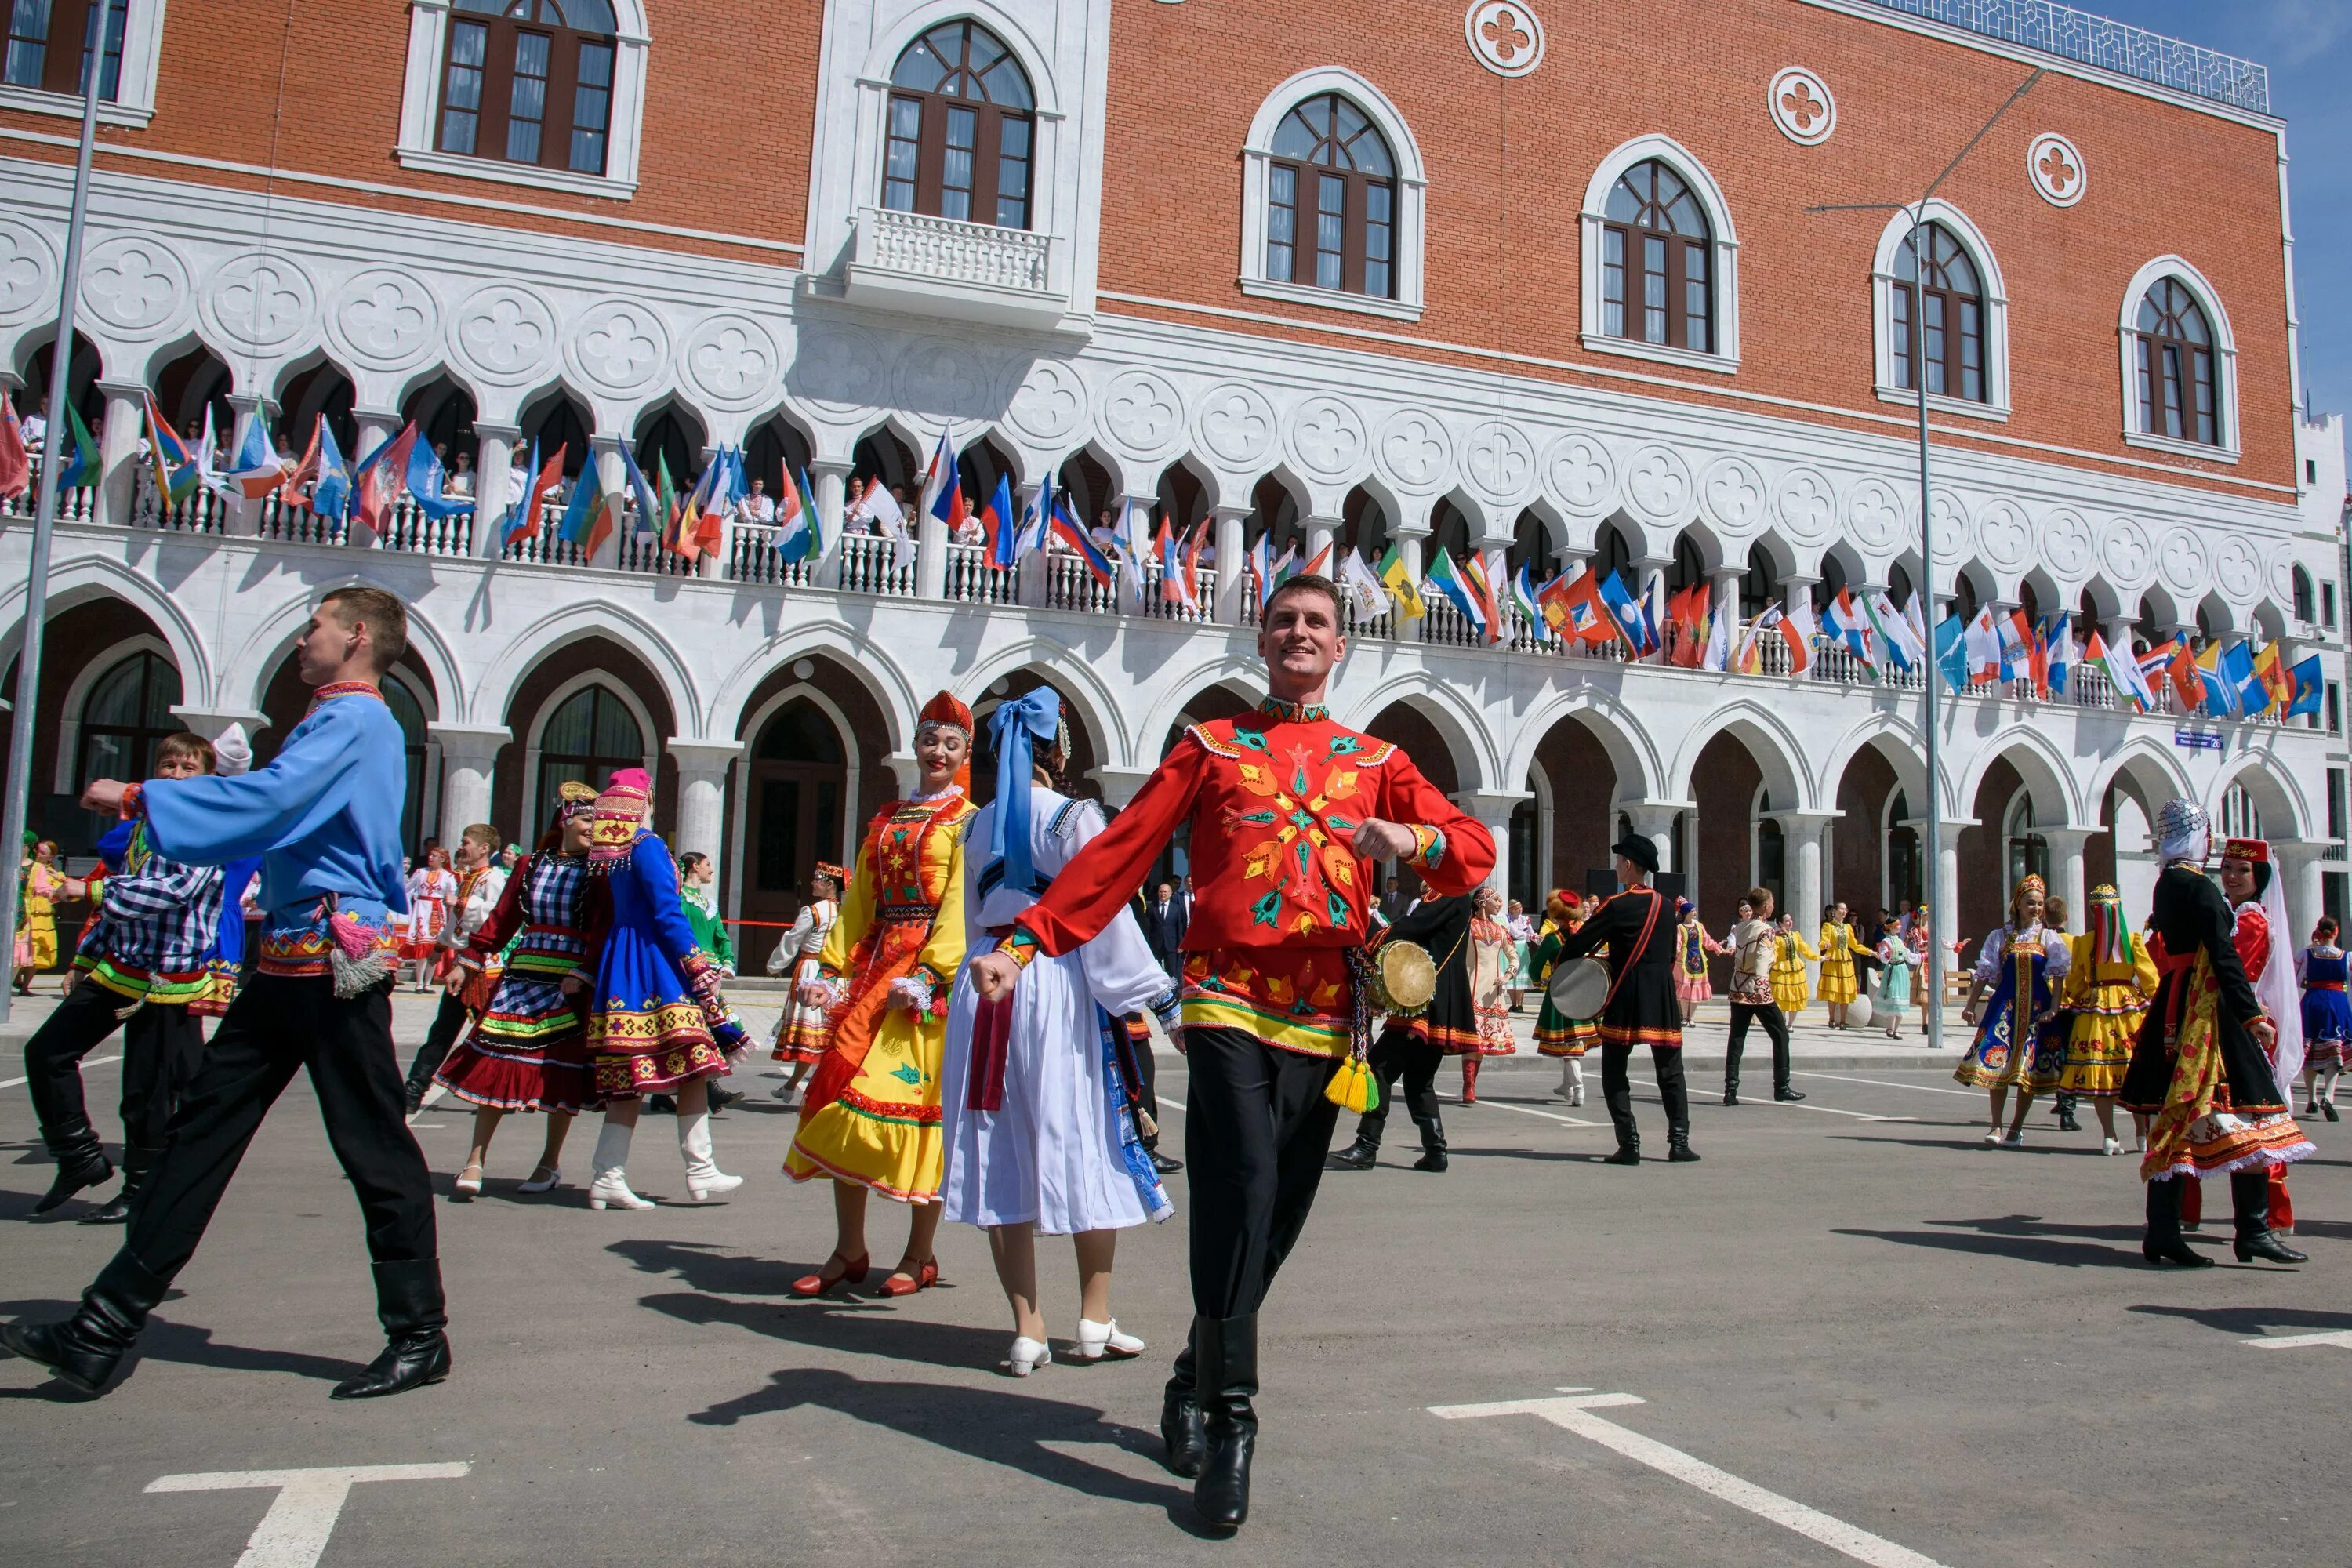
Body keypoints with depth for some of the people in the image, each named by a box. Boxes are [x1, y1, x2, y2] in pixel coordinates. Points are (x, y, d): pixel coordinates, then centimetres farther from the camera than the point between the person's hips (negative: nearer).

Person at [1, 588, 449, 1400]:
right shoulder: (345, 723, 19)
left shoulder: (354, 719, -12)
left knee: (374, 1150, -3)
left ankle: (420, 1338, 8)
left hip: (334, 966, -10)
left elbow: (268, 797, -25)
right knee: (202, 1127, 11)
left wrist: (137, 797, -15)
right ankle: (102, 1332, 18)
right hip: (288, 965, 10)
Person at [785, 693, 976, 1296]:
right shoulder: (884, 821, 19)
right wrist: (833, 968, 4)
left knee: (917, 1091, -6)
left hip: (932, 970, -6)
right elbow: (858, 900, 15)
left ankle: (920, 1256, 7)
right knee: (843, 1088, 1)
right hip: (874, 966, 6)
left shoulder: (968, 822, 0)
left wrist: (927, 973, -21)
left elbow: (959, 907, -11)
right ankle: (849, 1250, 11)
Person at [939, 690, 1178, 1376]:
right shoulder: (1074, 817, -7)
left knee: (1002, 1157, 6)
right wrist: (1157, 994, -7)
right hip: (1060, 990, -5)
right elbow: (1105, 914, -11)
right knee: (1088, 1148, 7)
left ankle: (1027, 1330, 9)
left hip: (985, 990, 5)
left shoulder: (979, 824, 10)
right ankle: (1094, 1321, 15)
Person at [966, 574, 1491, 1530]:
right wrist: (1023, 944, -5)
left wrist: (1412, 840, -16)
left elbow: (1475, 851, 8)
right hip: (1228, 1001, -2)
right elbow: (1119, 854, 5)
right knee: (1243, 1189, -17)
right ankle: (1228, 1424, -8)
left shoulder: (1376, 761, 16)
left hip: (1325, 1019, 3)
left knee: (1276, 1217, 7)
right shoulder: (1211, 747, 11)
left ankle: (1195, 1383, 28)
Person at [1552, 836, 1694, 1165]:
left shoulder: (1618, 906, -9)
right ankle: (1679, 1142, 9)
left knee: (1614, 1072, 3)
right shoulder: (1665, 905, 8)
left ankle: (1629, 1145, -3)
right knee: (1671, 1073, 12)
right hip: (1664, 1001, 5)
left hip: (1626, 1001, -5)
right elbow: (1671, 954, 17)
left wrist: (1560, 962, 11)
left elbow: (1581, 941, -6)